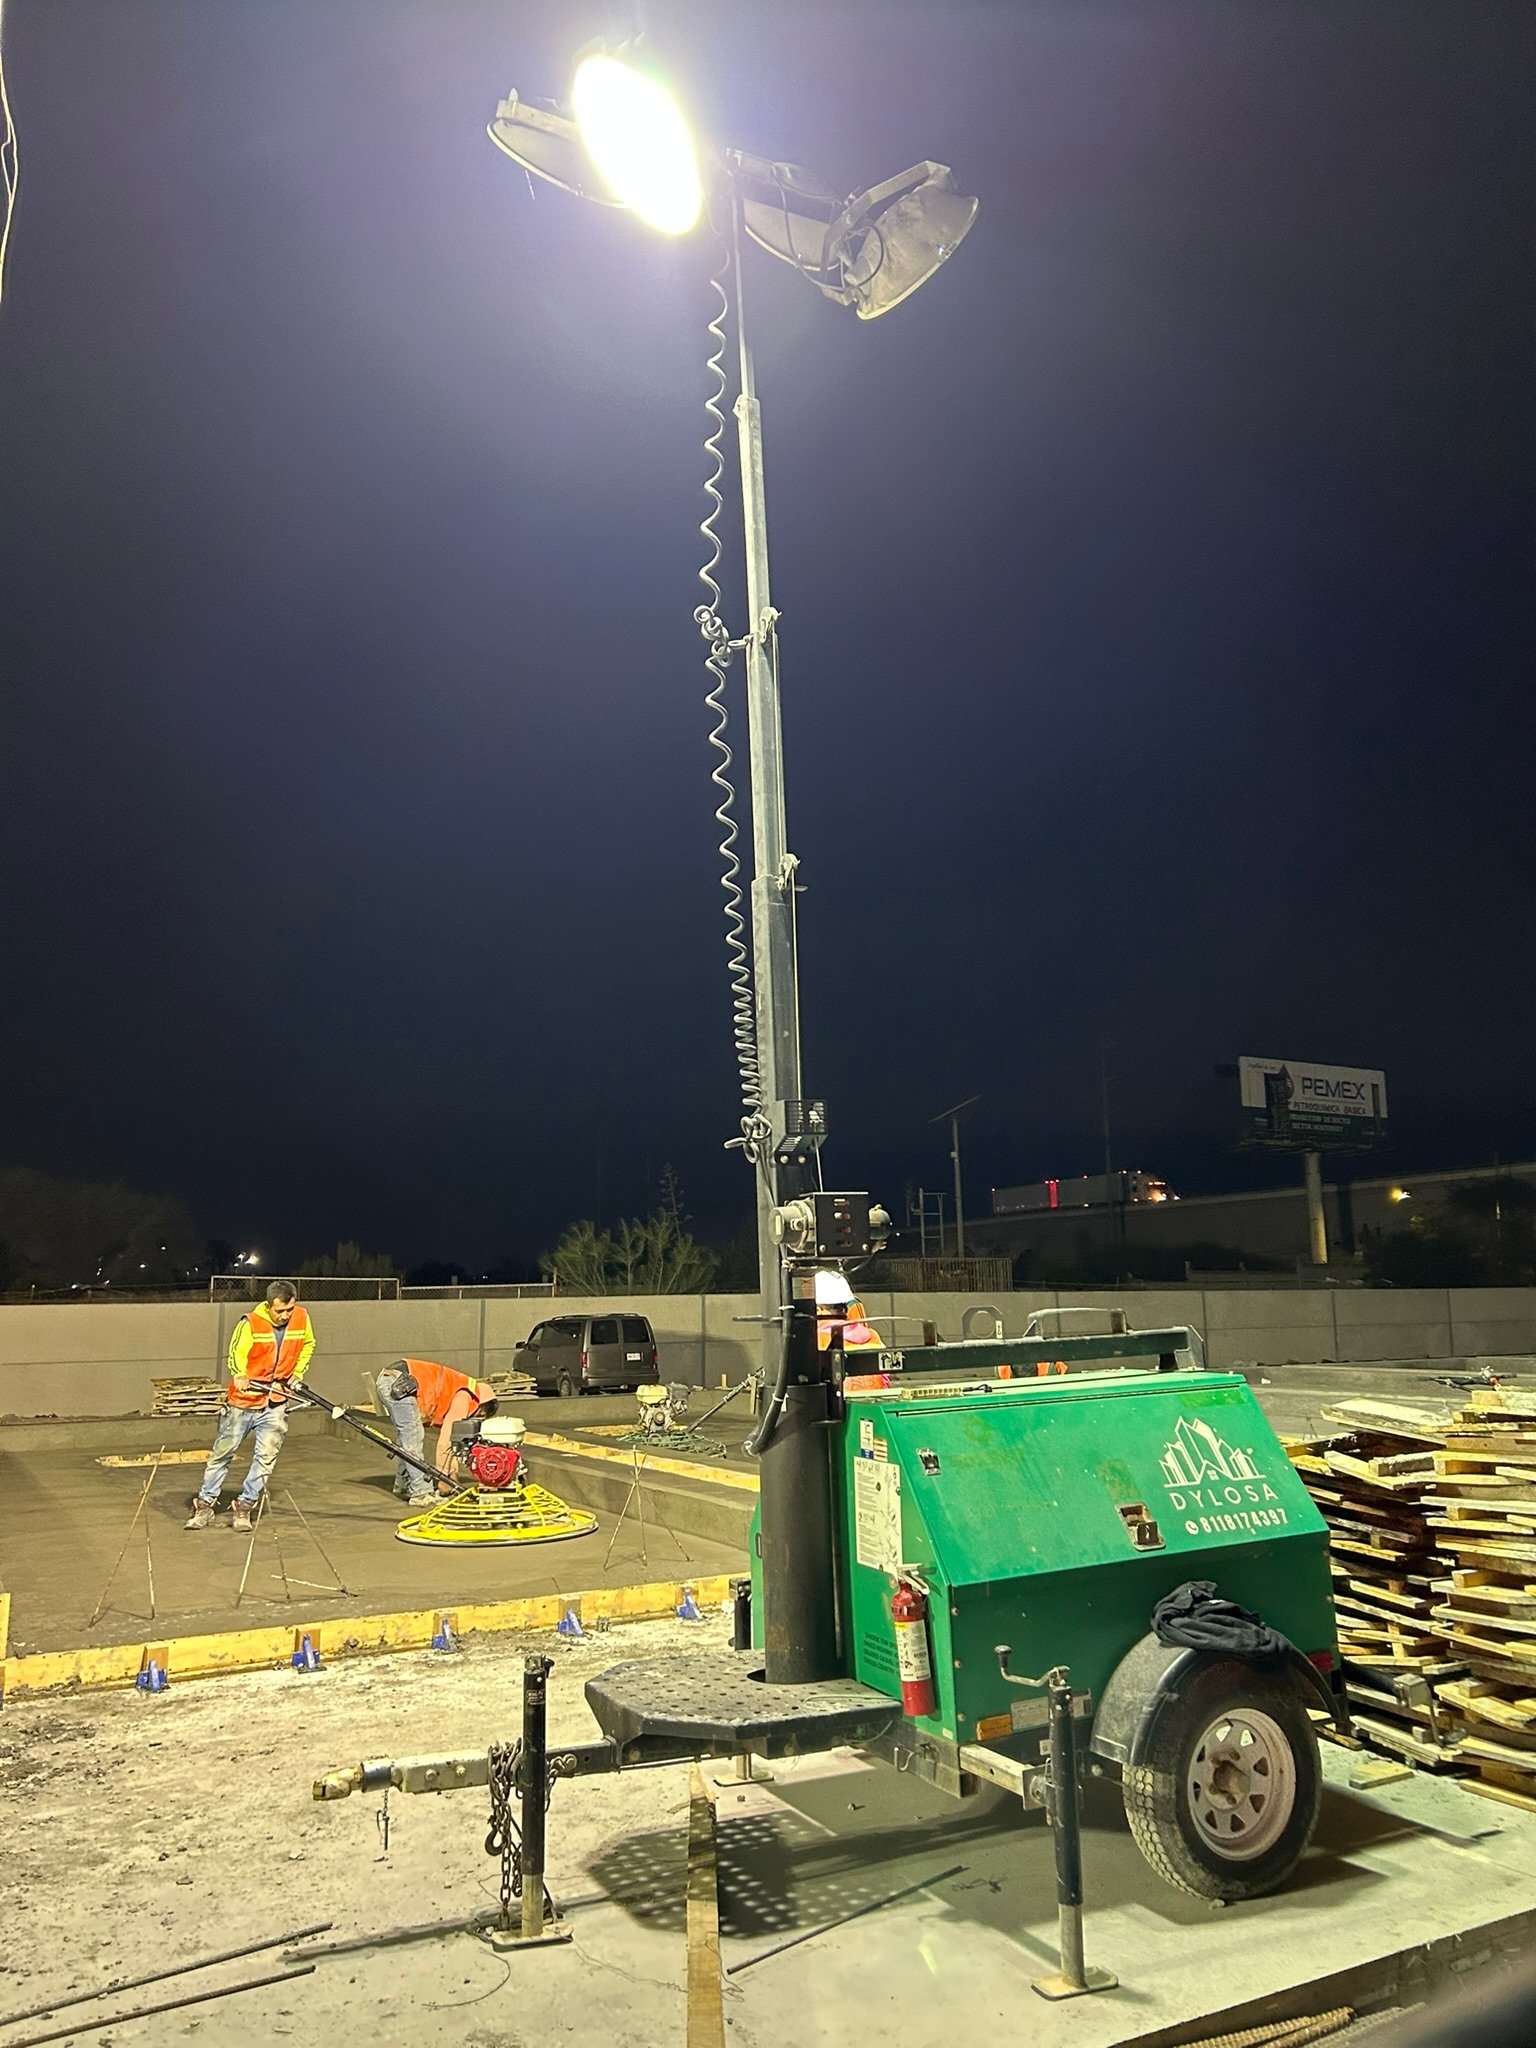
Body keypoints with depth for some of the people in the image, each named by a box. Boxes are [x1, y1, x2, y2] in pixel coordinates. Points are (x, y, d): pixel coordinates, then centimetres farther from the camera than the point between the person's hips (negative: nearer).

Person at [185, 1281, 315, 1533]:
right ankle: (205, 1504, 21)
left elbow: (308, 1344, 14)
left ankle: (245, 1507, 12)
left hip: (276, 1403, 2)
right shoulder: (251, 1323, -16)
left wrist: (297, 1373, 7)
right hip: (243, 1400, -2)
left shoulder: (302, 1318, -5)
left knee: (266, 1457, -1)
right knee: (222, 1453, 7)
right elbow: (236, 1354, -14)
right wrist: (239, 1376, -33)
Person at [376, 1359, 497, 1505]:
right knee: (413, 1438, -5)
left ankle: (403, 1485, 31)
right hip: (399, 1383, -10)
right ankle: (420, 1493, -2)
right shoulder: (464, 1396, 0)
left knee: (405, 1435, 21)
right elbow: (448, 1438, -6)